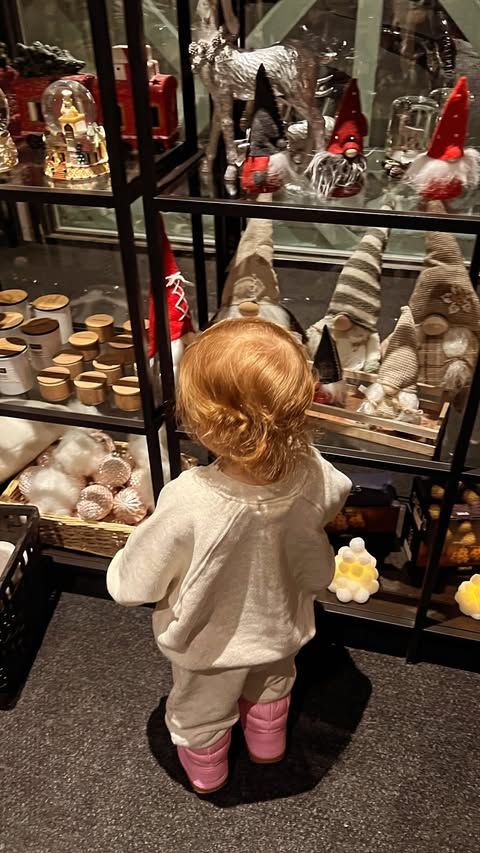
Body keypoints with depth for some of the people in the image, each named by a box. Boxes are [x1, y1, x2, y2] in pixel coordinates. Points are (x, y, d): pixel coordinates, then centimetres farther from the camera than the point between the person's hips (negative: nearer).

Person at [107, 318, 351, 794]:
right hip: (281, 628, 4)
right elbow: (335, 500, -5)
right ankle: (267, 745, 68)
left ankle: (205, 770, 63)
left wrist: (118, 570, -4)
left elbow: (132, 584, -27)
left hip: (211, 643, -3)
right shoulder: (313, 476, -33)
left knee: (202, 709, 32)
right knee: (270, 689, 38)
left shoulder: (188, 502, -44)